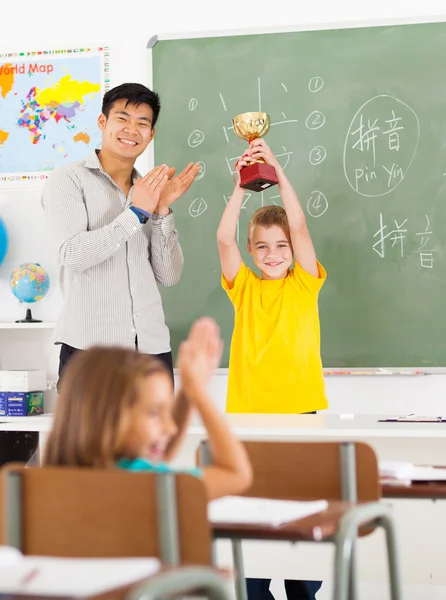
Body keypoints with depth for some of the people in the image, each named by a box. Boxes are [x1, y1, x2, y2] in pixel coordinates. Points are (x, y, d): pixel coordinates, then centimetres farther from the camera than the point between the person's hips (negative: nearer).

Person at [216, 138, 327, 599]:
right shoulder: (244, 288, 8)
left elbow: (299, 225, -6)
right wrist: (242, 184, -11)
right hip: (247, 413, 1)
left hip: (300, 410, -1)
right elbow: (223, 238, -5)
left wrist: (278, 171, -10)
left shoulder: (304, 285, 5)